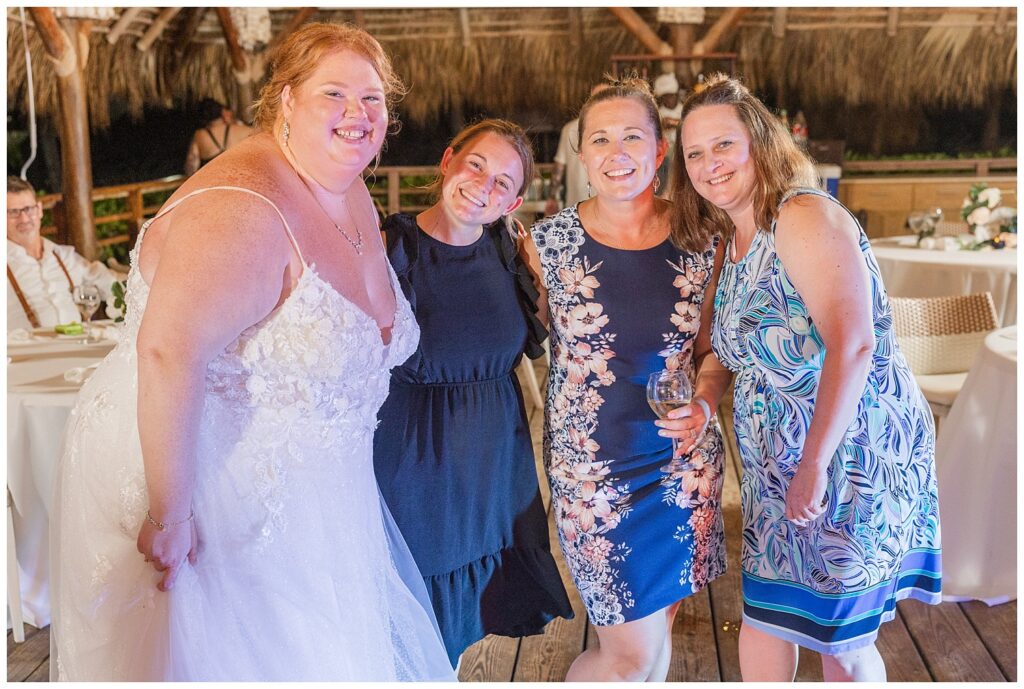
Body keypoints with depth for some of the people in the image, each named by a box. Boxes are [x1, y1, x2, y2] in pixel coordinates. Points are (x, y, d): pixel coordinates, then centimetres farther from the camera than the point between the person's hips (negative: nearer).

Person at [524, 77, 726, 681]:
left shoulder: (701, 241, -2)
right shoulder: (549, 242, -8)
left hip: (685, 461, 3)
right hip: (593, 467, -3)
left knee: (659, 624, 17)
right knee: (634, 651, 0)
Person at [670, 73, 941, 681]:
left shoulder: (806, 216, -17)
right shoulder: (730, 245, 10)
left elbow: (852, 345, -26)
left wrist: (814, 465, -27)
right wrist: (703, 401, -3)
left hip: (853, 454, -8)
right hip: (778, 469, 8)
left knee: (844, 646, 3)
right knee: (767, 617, 16)